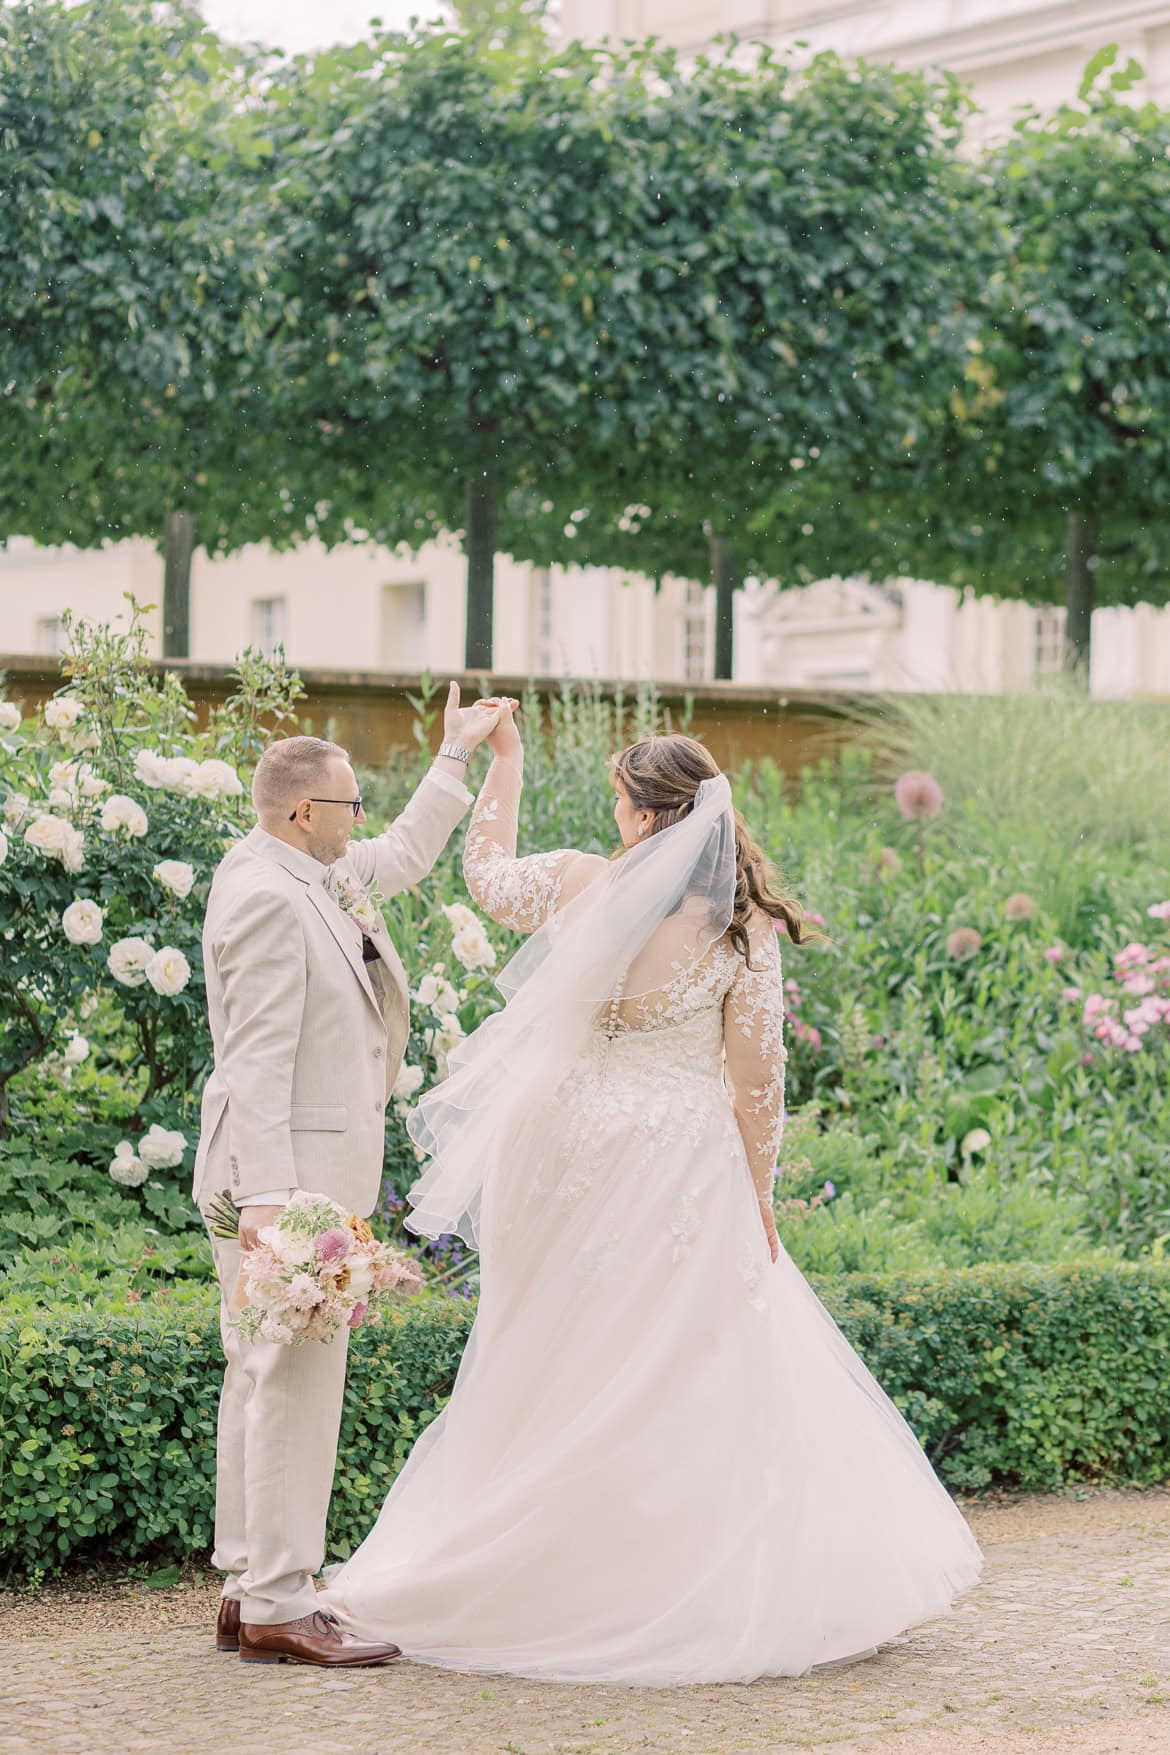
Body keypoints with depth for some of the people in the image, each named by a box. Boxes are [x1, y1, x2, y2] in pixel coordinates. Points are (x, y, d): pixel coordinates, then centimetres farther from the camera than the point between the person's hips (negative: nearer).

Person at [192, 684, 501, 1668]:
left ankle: (248, 1592, 17)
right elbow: (257, 1057, -23)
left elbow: (405, 857, 33)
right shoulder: (267, 899, -17)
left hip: (313, 1169, 11)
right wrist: (266, 1194, -28)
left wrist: (458, 756, 38)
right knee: (296, 1380, -9)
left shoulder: (314, 878, 12)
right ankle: (278, 1609, -7)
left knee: (266, 1379, 12)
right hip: (288, 1170, -11)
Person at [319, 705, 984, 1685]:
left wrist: (506, 757, 26)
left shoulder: (580, 888, -6)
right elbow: (756, 1080, -6)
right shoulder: (743, 926, -10)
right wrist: (757, 1197, 5)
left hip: (575, 1156, 2)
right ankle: (702, 1596, 9)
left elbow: (487, 872, 16)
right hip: (686, 1175, -2)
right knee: (685, 1387, 4)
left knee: (563, 1376, 12)